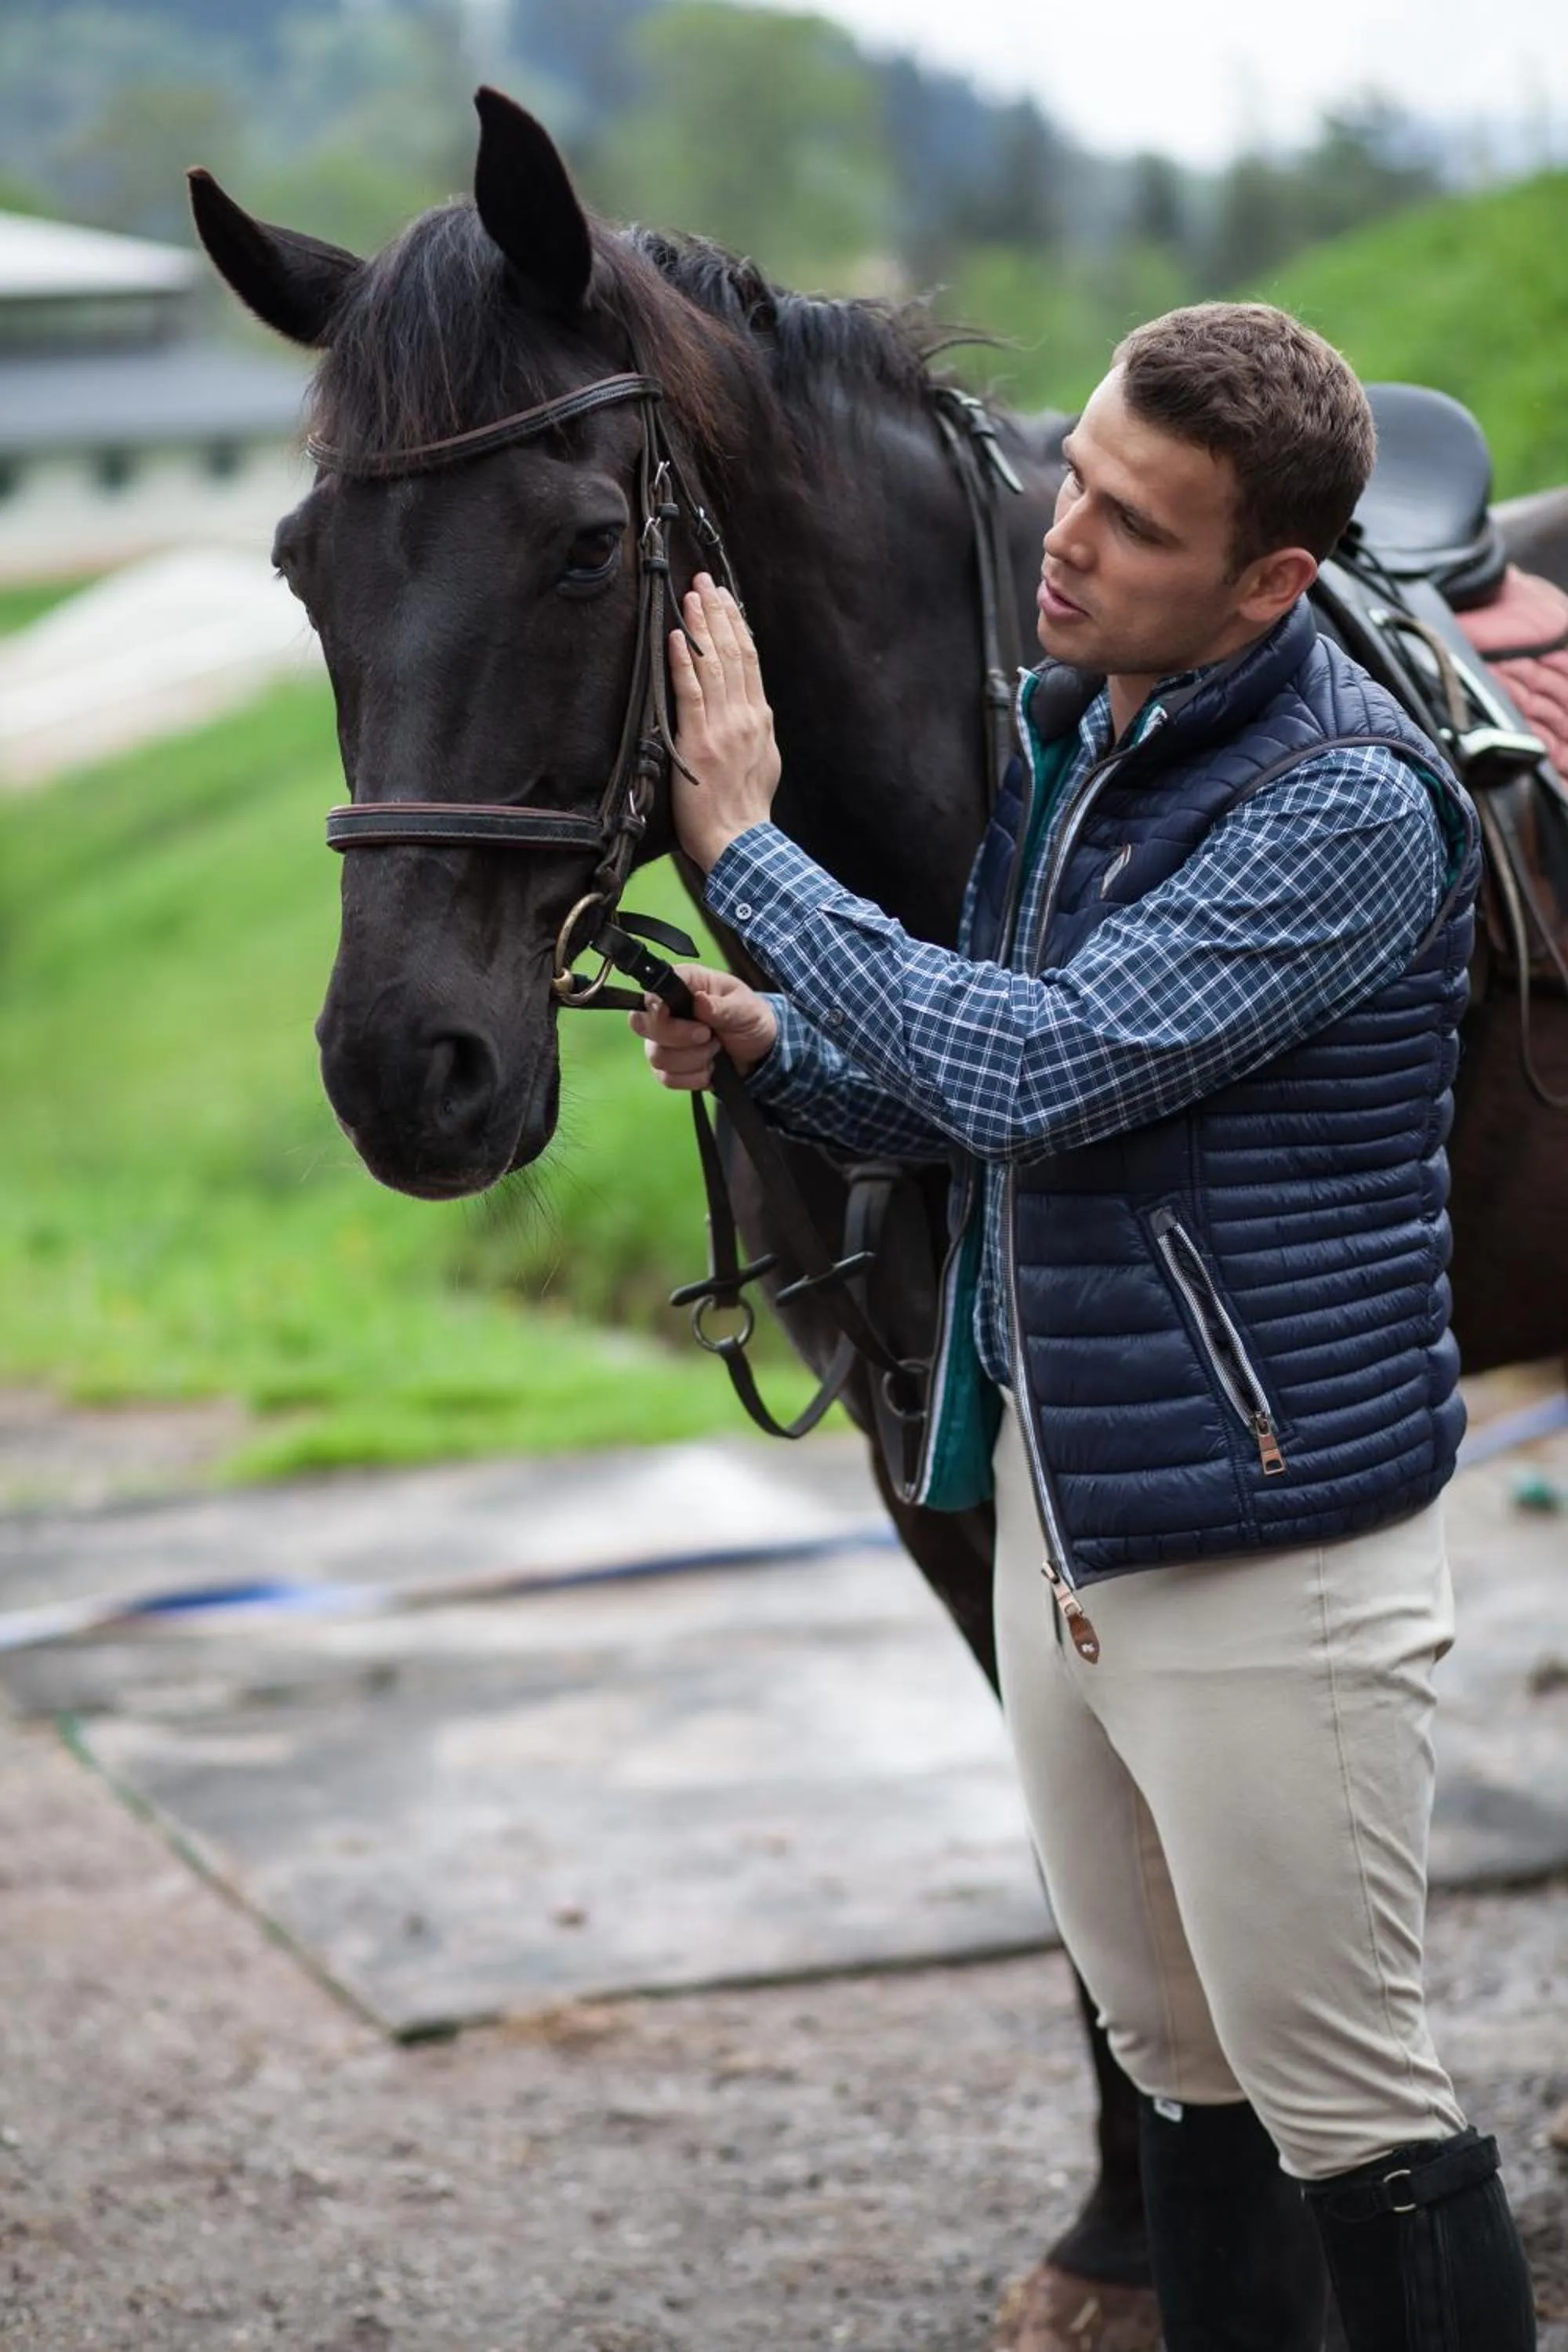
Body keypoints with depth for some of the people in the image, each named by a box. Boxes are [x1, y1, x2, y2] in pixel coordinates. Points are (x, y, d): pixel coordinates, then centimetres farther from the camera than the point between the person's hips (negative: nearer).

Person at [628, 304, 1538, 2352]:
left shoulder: (1347, 802, -18)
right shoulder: (1059, 734, 8)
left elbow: (1047, 1069, -26)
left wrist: (749, 845, -17)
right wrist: (766, 1047, -2)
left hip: (1265, 1546, -8)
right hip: (1056, 1512, 8)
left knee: (1350, 2110, 1)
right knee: (1185, 2078, 19)